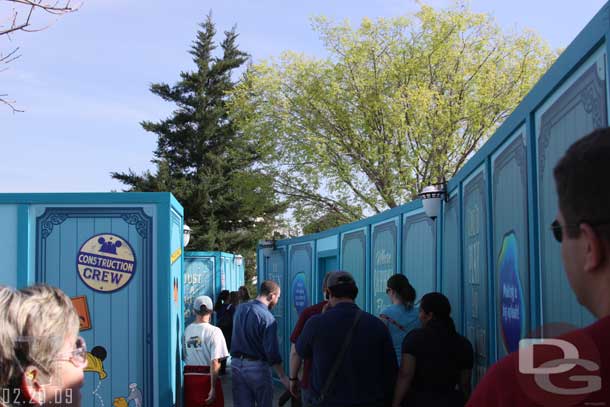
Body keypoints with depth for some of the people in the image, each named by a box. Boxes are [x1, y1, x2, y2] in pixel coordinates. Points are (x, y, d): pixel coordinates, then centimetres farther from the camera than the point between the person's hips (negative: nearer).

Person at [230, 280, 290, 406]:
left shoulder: (240, 309, 3)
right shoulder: (267, 318, -18)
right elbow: (272, 352, -18)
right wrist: (283, 377, -12)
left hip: (236, 363, 6)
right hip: (257, 367, -6)